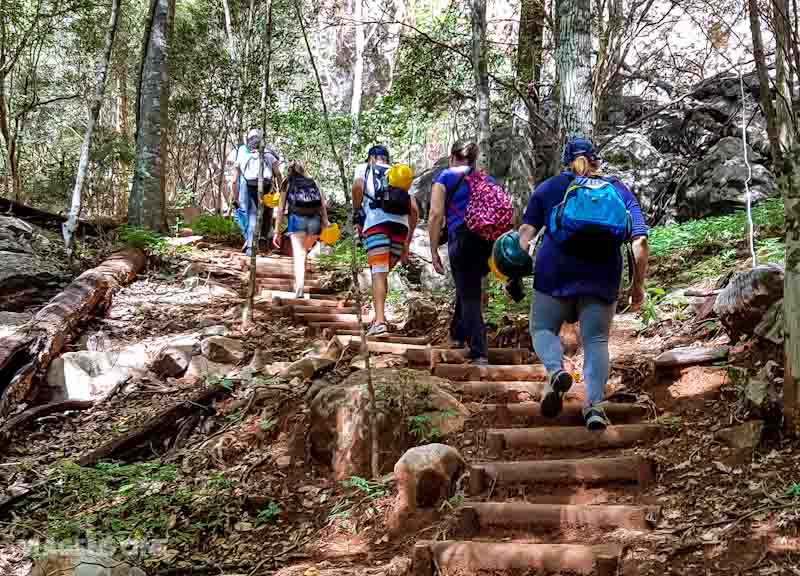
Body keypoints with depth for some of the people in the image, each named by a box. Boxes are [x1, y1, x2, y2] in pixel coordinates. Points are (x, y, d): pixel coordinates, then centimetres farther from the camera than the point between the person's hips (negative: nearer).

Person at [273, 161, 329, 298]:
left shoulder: (287, 183, 19)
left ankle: (299, 289, -24)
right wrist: (325, 223, 5)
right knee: (303, 252, 22)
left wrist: (277, 232, 11)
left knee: (299, 254, -8)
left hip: (297, 218, -3)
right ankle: (299, 283, 21)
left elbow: (281, 209, 11)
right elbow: (323, 204, 10)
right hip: (315, 220, 3)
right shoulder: (313, 183, 25)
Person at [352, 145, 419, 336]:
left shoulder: (364, 168, 20)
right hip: (401, 226, 3)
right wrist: (407, 243, 23)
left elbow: (357, 186, -6)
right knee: (383, 272, 18)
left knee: (378, 273, -8)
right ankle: (379, 313, 16)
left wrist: (356, 215, 7)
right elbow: (414, 209, 20)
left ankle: (379, 321, -20)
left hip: (376, 223, -3)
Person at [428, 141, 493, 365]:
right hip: (490, 238, 5)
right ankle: (458, 334, 37)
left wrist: (434, 252, 2)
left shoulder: (445, 177, 12)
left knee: (469, 295, -1)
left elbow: (436, 215, 1)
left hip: (463, 236, -5)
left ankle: (478, 353, -6)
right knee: (469, 288, 24)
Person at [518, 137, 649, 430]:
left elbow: (526, 231, 4)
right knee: (596, 340, 7)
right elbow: (640, 241, 8)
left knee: (543, 328, 13)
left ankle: (556, 370, -17)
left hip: (554, 271, -1)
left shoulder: (549, 187, 17)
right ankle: (594, 404, -9)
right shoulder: (620, 191, 18)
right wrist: (638, 284, 13)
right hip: (602, 276, 1)